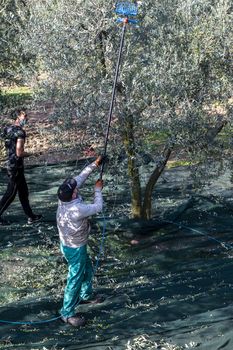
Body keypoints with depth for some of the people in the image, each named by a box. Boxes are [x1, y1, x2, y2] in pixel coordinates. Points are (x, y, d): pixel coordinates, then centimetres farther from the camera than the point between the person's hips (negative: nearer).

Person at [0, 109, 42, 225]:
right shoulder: (20, 132, -18)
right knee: (11, 193, 2)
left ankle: (30, 216, 23)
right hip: (16, 166, -9)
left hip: (10, 163, 9)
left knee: (23, 191, 16)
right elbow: (19, 153, -23)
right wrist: (30, 154, -6)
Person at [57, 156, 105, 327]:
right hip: (75, 248, -9)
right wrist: (98, 190, -6)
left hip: (70, 243, 9)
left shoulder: (64, 197, -13)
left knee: (88, 270, 27)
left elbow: (80, 177, -1)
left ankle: (86, 295, 48)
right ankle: (67, 313, 14)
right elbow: (97, 207, -21)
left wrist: (95, 164, -1)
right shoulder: (77, 209, -37)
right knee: (75, 279, 3)